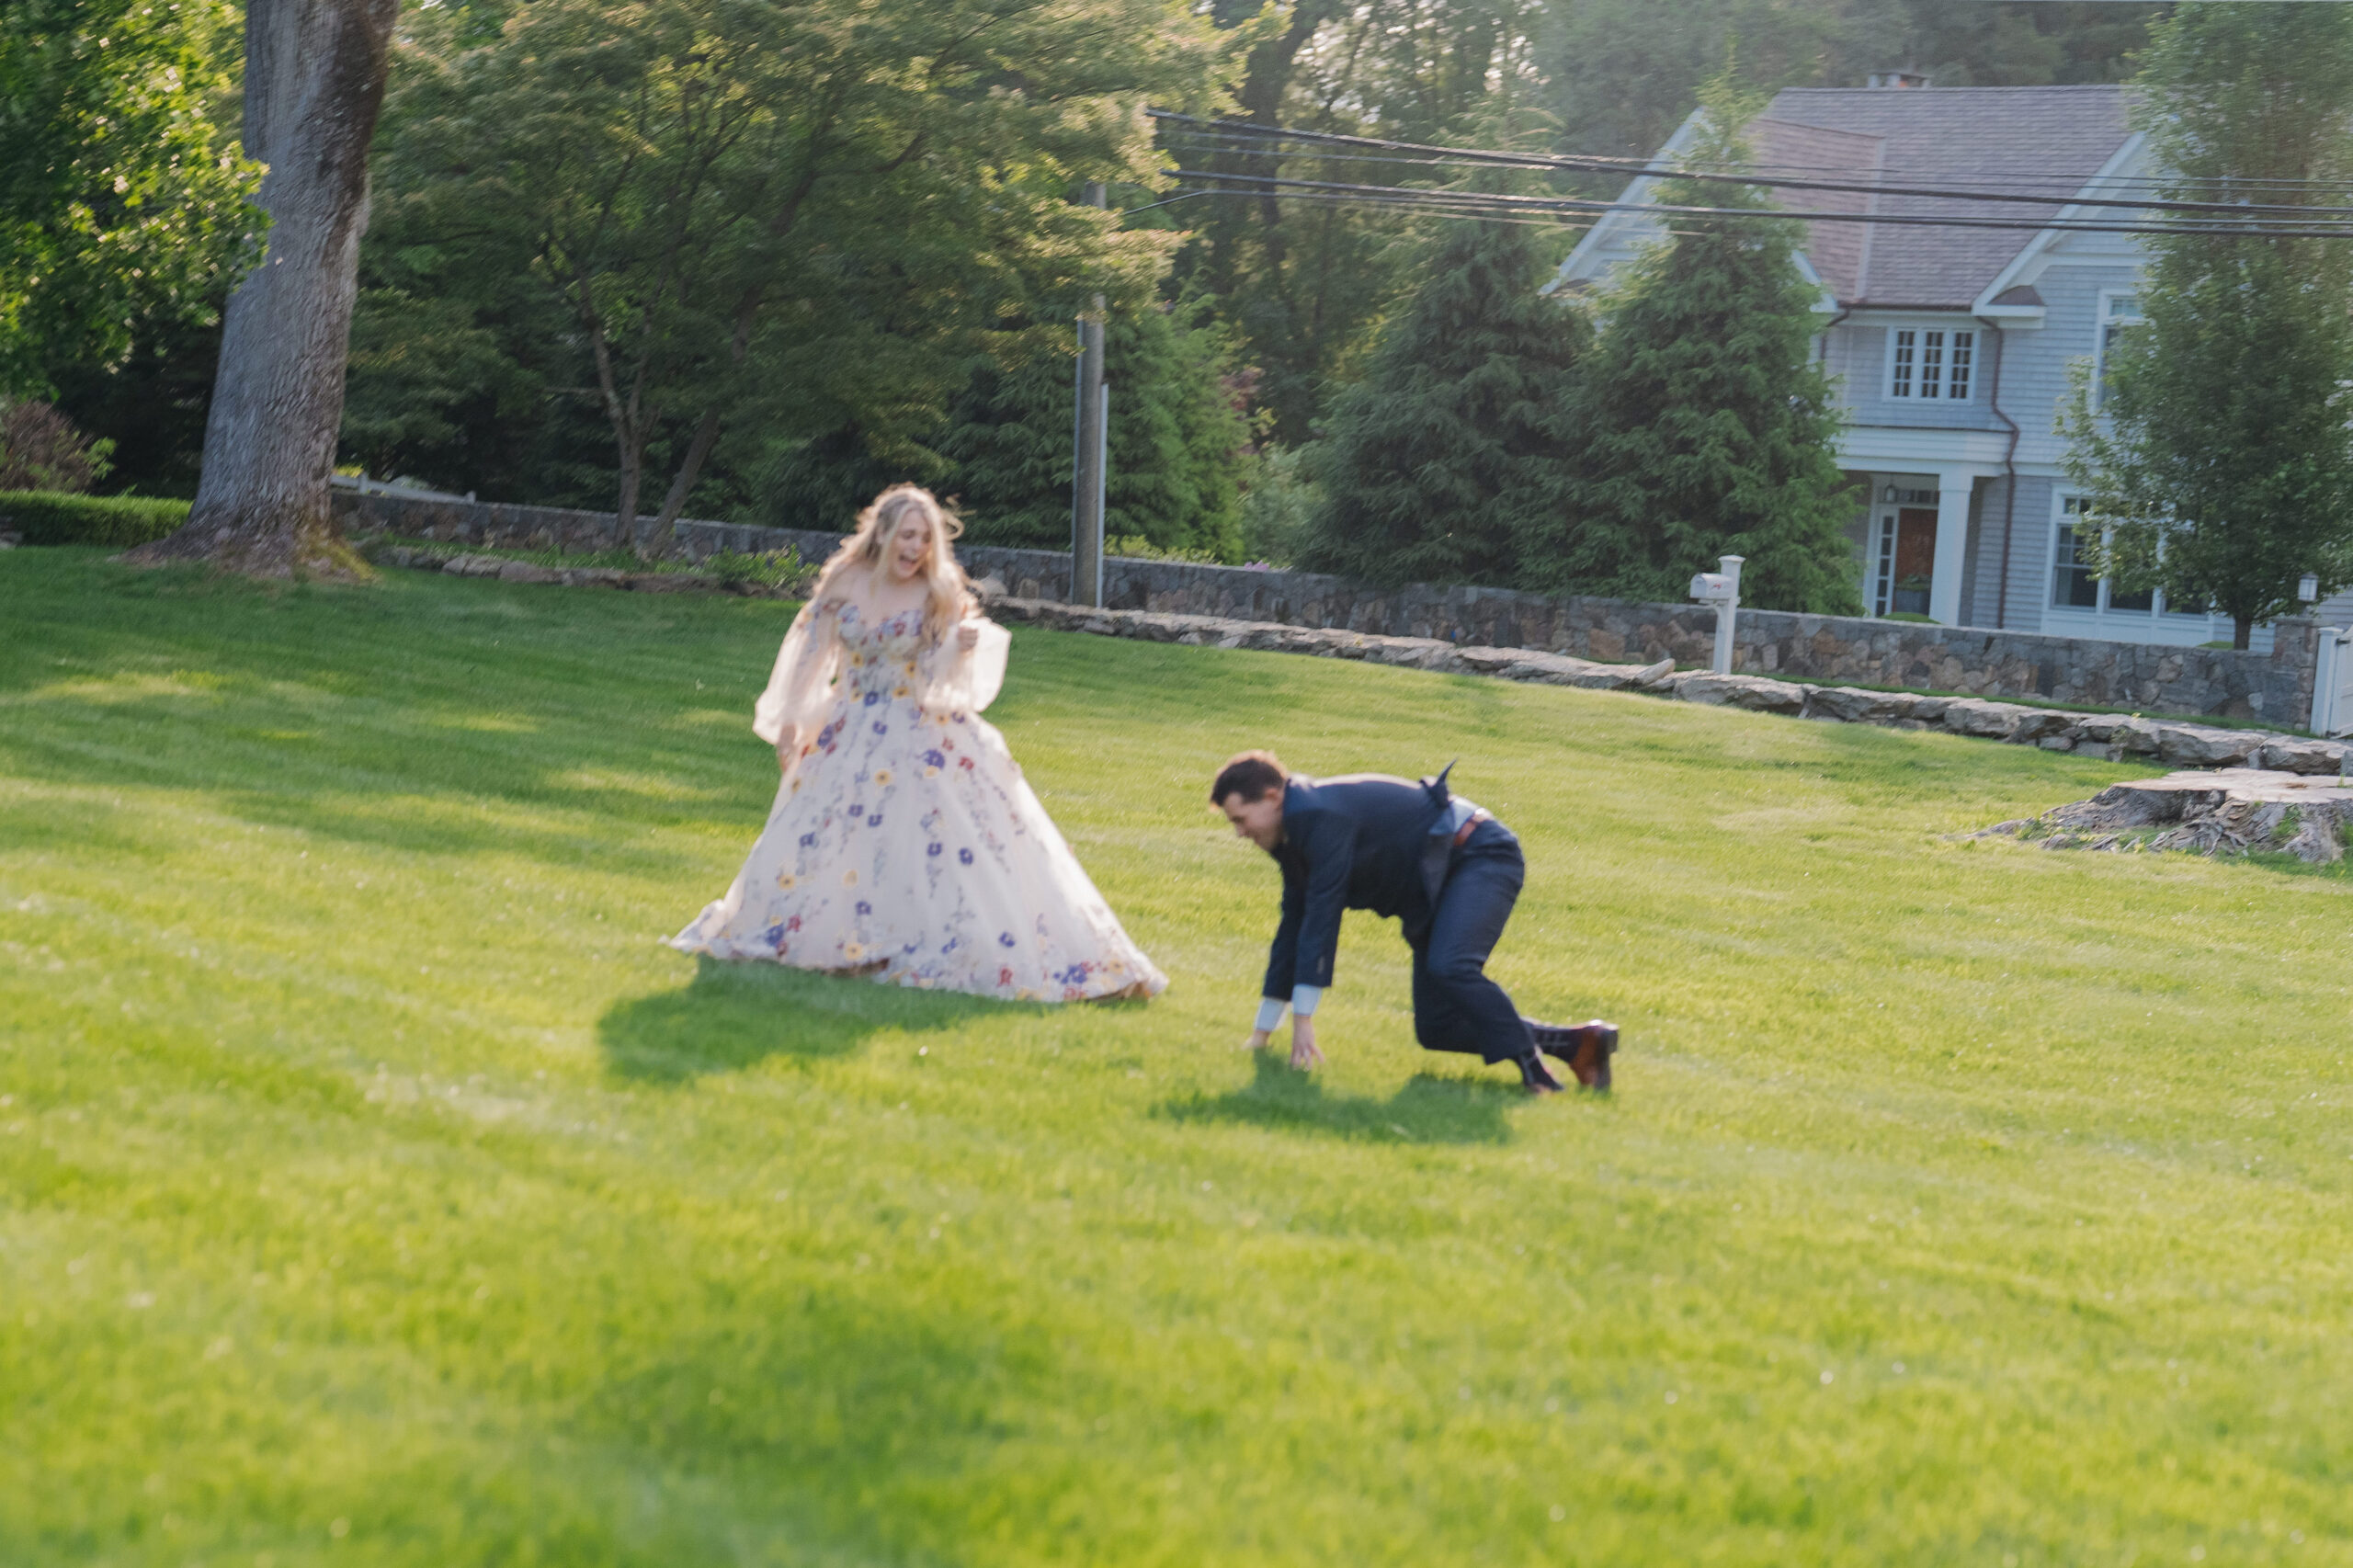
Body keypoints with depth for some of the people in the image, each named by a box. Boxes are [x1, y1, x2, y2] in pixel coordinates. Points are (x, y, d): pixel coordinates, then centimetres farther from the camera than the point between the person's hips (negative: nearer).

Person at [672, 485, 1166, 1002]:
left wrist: (965, 647, -34)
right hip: (849, 737, 3)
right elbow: (810, 653, 7)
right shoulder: (844, 582, -2)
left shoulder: (940, 595, -9)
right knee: (814, 840, 9)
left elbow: (947, 676, -12)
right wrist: (788, 722, 7)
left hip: (922, 741, -3)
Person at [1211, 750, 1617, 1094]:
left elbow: (1321, 919, -25)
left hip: (1481, 857, -10)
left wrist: (1303, 1020, -23)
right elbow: (1294, 925, 17)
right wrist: (1263, 1031, 19)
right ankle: (1577, 1043, 2)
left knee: (1448, 967, -36)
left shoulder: (1321, 817, -22)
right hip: (1438, 879, 10)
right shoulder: (1293, 834, 10)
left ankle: (1534, 1071, -30)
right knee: (1434, 1029, 1)